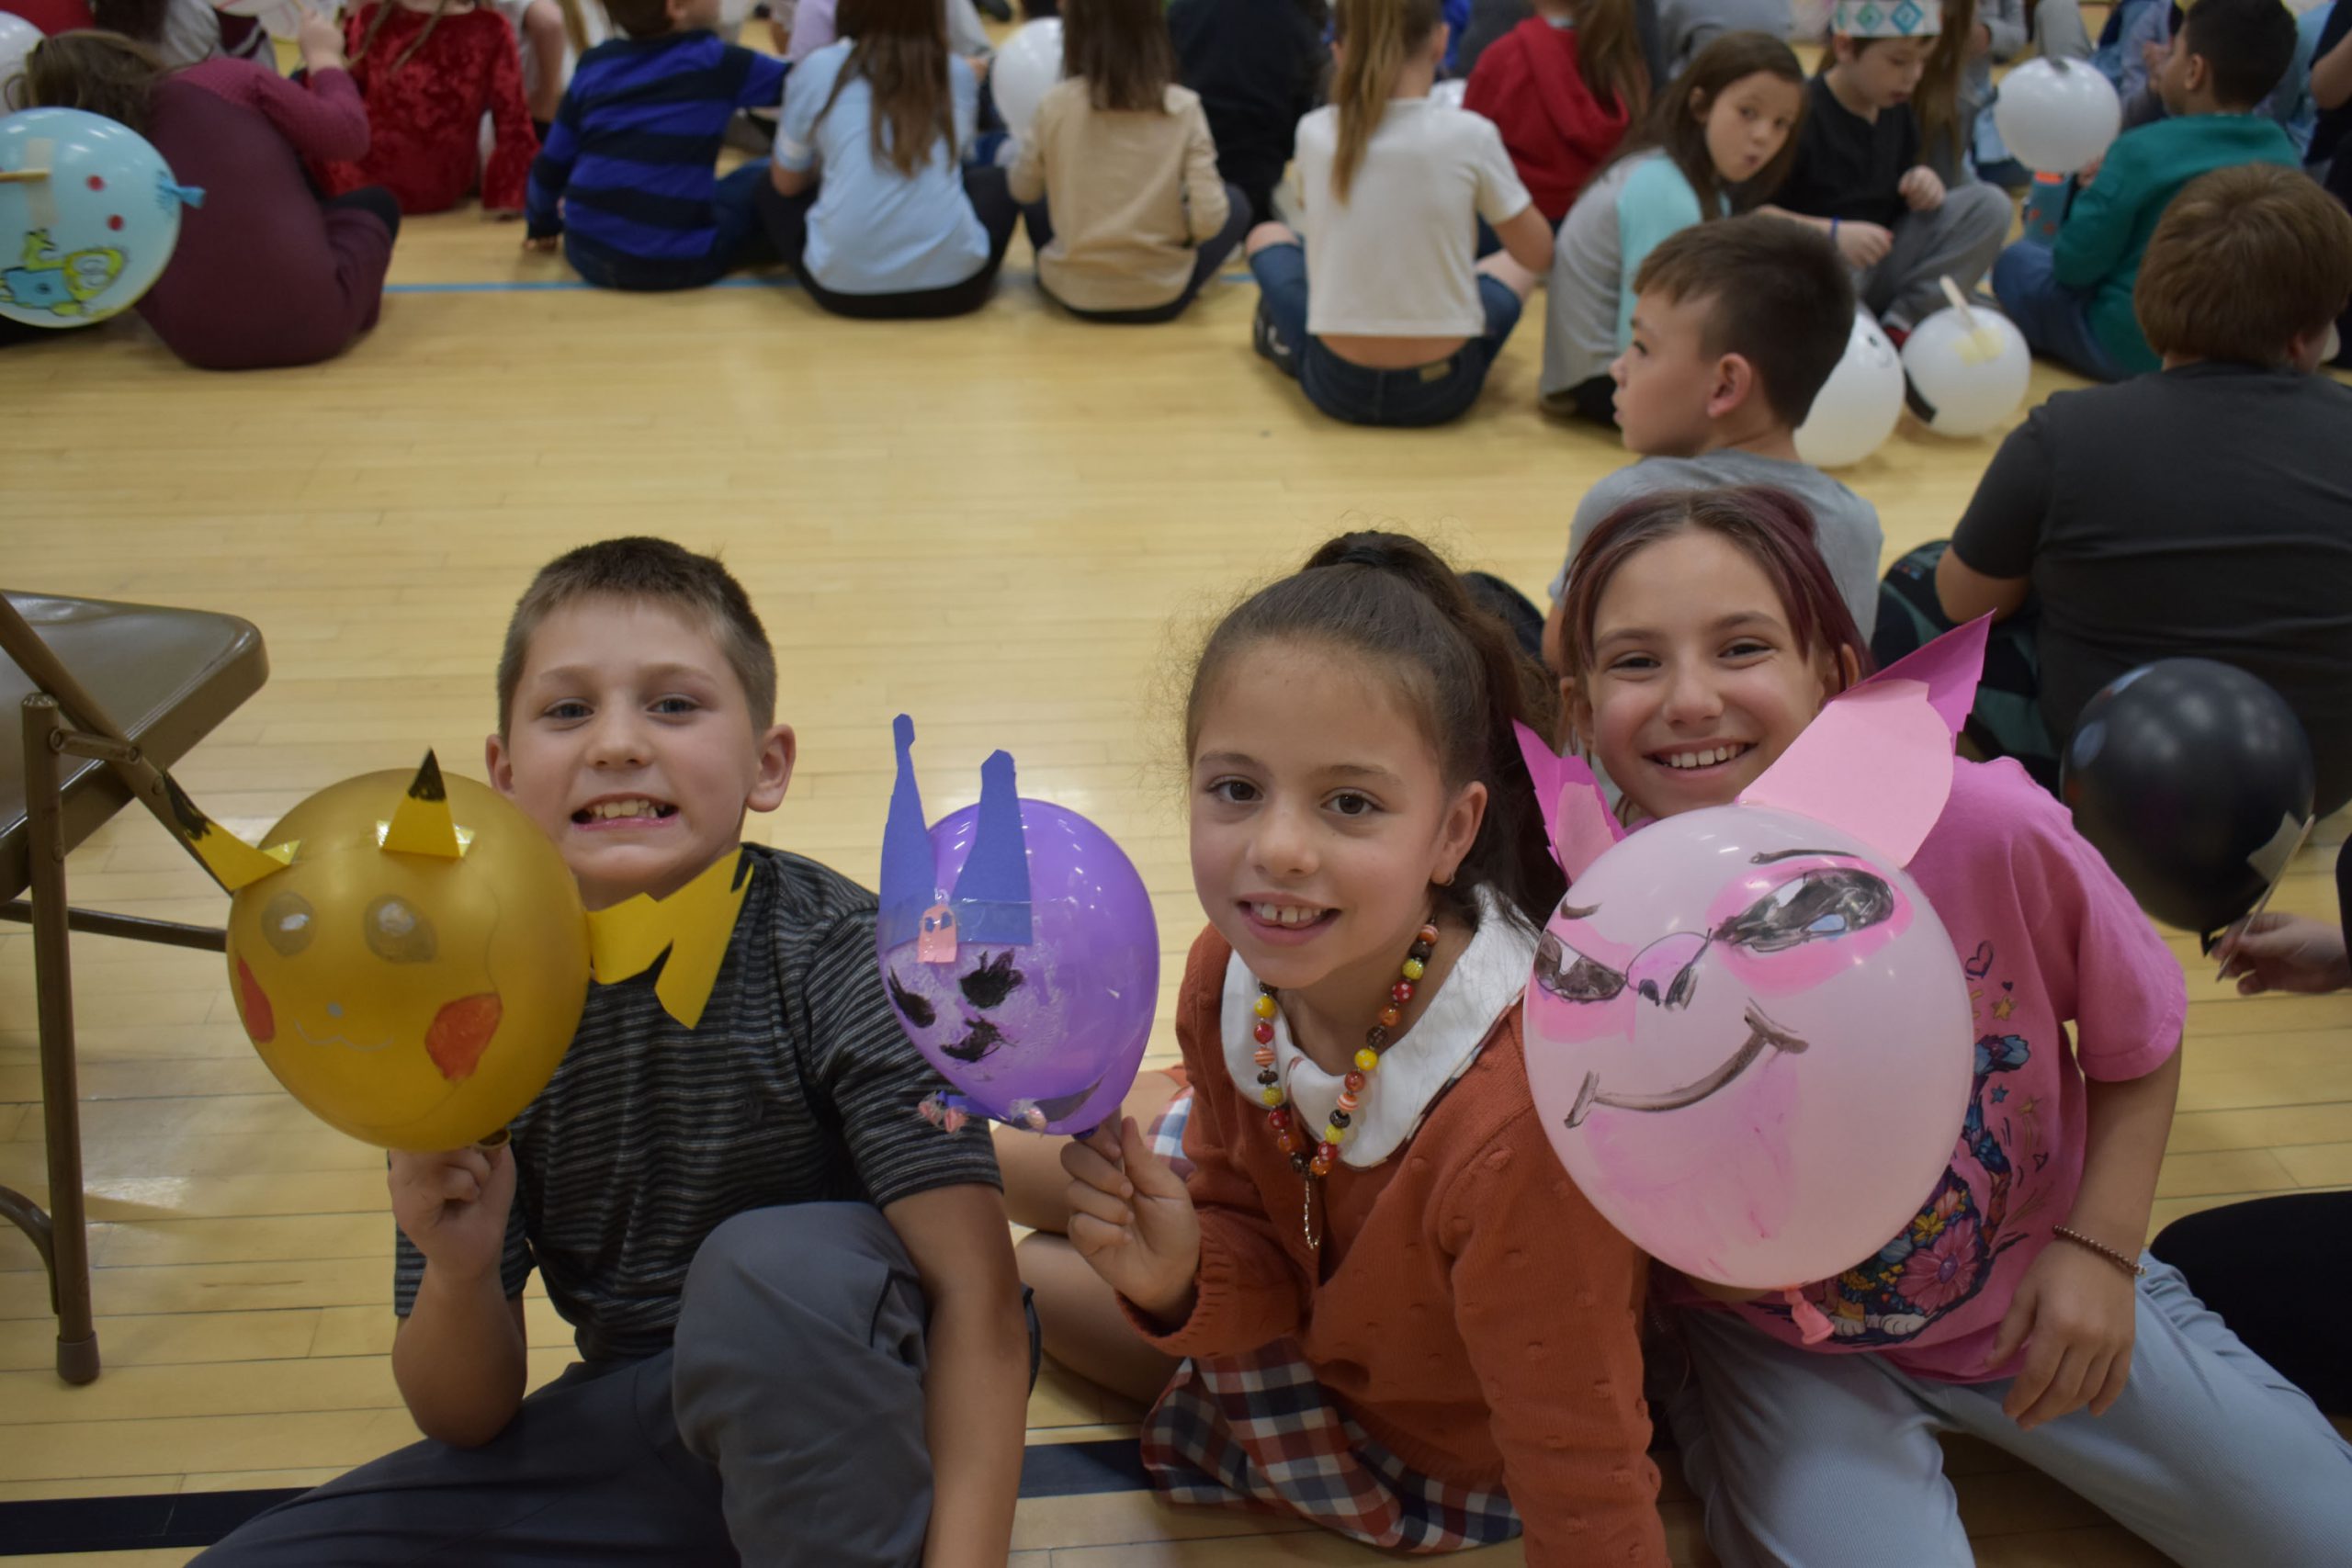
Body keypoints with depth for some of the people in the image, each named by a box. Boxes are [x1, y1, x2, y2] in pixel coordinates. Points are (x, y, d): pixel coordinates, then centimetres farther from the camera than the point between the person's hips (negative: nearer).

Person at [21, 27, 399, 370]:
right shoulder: (223, 78, 1)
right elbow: (347, 134, 4)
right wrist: (323, 56, 23)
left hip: (197, 342, 3)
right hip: (310, 320, -3)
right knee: (375, 202, 26)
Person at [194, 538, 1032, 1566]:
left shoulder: (839, 955, -18)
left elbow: (974, 1291, -23)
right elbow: (463, 1420, -1)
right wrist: (460, 1271, -23)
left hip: (852, 1399, -4)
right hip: (647, 1422, 5)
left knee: (776, 1264, -36)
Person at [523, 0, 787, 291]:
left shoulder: (595, 64, 8)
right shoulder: (715, 62, -5)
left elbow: (552, 163, 13)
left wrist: (542, 226, 30)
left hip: (587, 252, 5)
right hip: (678, 262, -5)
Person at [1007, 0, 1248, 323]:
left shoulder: (1056, 103, -11)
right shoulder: (1183, 107, -13)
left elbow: (1022, 191, 5)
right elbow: (1208, 220, -16)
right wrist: (1178, 227, 6)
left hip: (1073, 292, 2)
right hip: (1160, 296, -2)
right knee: (1235, 201, 24)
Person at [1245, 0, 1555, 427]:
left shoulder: (1313, 133, -6)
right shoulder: (1470, 135, -14)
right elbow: (1539, 255, 0)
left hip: (1337, 385, 1)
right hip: (1441, 388, -1)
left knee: (1267, 234, 29)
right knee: (1517, 260, 29)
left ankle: (1283, 335, 51)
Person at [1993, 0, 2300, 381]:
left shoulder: (2144, 150, -21)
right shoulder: (2286, 156, -3)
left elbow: (2074, 266, -16)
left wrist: (2090, 191, 5)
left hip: (2130, 350, -6)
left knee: (2016, 261, 15)